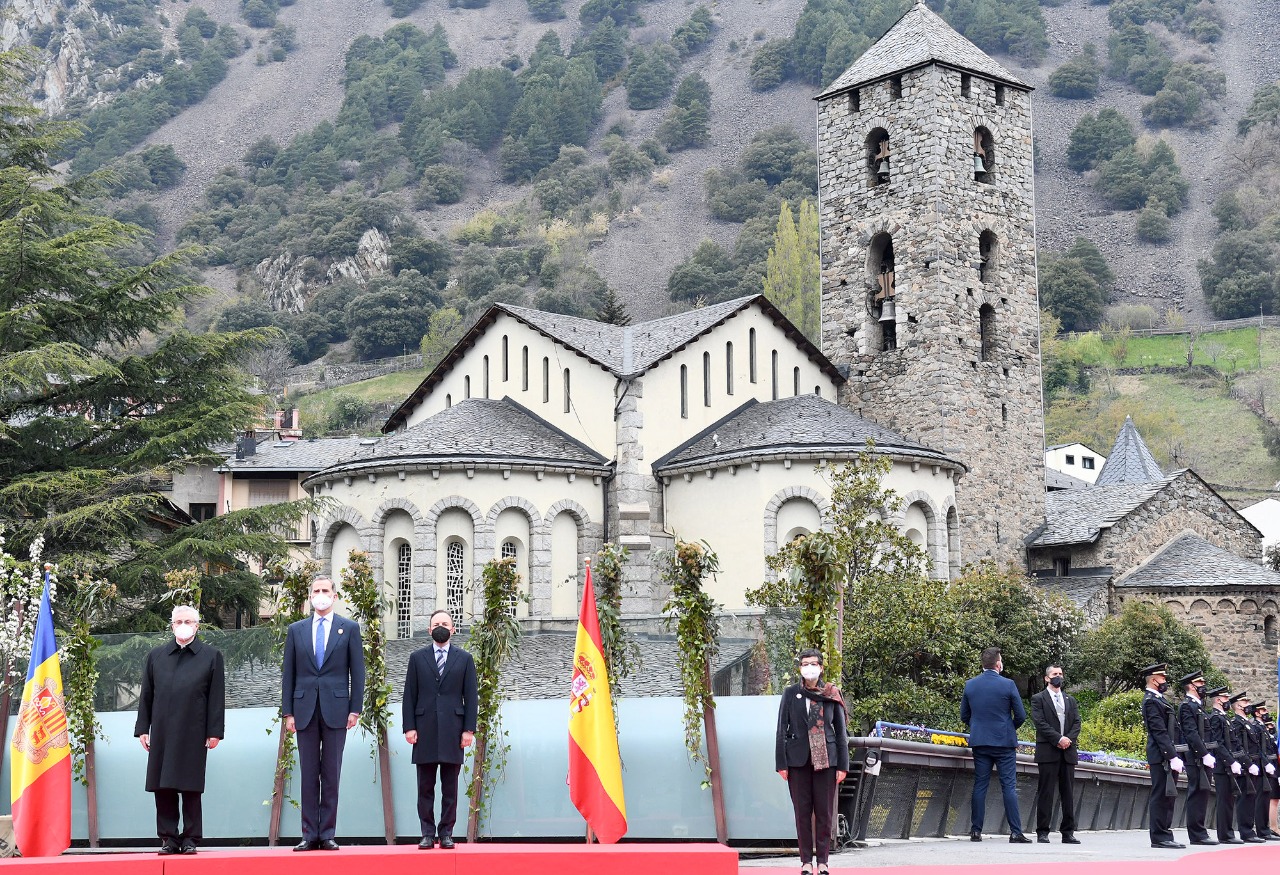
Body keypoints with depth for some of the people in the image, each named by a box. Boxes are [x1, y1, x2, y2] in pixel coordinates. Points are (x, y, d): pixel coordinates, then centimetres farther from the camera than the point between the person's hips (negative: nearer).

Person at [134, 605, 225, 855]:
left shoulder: (211, 656, 6)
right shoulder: (156, 656, 13)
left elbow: (217, 697, 2)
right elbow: (146, 695, 13)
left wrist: (214, 731, -4)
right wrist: (142, 729, 6)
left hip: (193, 735, -3)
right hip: (161, 734, 3)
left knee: (191, 789, 0)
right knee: (163, 788, 3)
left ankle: (190, 839, 6)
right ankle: (169, 838, 9)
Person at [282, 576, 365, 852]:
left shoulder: (349, 628, 6)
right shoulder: (296, 630, 11)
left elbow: (357, 671, 4)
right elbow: (288, 674, 9)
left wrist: (355, 709, -3)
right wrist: (288, 712, 3)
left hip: (336, 709, -1)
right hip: (305, 709, 2)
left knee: (332, 775, 1)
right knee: (308, 774, 3)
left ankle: (327, 834, 4)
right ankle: (309, 834, 5)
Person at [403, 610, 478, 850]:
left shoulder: (464, 659, 9)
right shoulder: (417, 658, 11)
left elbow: (471, 697, 6)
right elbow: (410, 695, 7)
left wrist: (469, 730, -3)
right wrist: (409, 727, -2)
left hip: (452, 730, 0)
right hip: (425, 731, 1)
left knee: (450, 788, 1)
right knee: (425, 787, 1)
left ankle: (447, 834, 6)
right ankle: (427, 834, 5)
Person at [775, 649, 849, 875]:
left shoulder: (832, 695, 3)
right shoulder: (790, 694, 3)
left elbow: (841, 731, 4)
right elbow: (782, 729, 3)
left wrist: (842, 765, -1)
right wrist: (781, 763, -3)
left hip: (826, 760, 0)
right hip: (798, 759, 0)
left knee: (824, 812, 2)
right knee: (802, 811, 3)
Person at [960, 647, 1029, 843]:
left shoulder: (970, 685, 2)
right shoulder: (1008, 685, -8)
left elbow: (964, 715, 9)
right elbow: (1021, 716, -4)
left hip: (979, 741, 3)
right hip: (1004, 742, -3)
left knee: (979, 786, 6)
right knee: (1009, 786, -2)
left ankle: (975, 831, 5)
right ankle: (1016, 832, -5)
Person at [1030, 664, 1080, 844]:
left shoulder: (1070, 700, 20)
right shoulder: (1038, 699, 4)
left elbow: (1077, 723, 11)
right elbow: (1039, 722, -7)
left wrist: (1069, 739, -7)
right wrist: (1058, 739, -15)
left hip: (1068, 752, 5)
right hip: (1048, 752, -5)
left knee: (1068, 793, 4)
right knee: (1045, 792, -4)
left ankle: (1068, 832, 8)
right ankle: (1042, 832, -2)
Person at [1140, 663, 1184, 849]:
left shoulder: (1158, 699, 20)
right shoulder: (1151, 701, -12)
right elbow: (1160, 732, -18)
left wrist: (1175, 756, 18)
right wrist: (1172, 756, -21)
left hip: (1168, 757, 10)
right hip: (1161, 757, -10)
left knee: (1168, 797, 11)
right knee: (1161, 797, -7)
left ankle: (1164, 836, 14)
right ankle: (1159, 837, -5)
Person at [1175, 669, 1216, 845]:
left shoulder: (1198, 706, 21)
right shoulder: (1186, 706, -9)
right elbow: (1191, 733, -17)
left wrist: (1210, 755, 13)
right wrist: (1205, 755, -20)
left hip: (1203, 757, 10)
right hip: (1195, 758, -10)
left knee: (1201, 795, 10)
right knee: (1197, 795, -9)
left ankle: (1199, 834, 13)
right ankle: (1197, 835, -7)